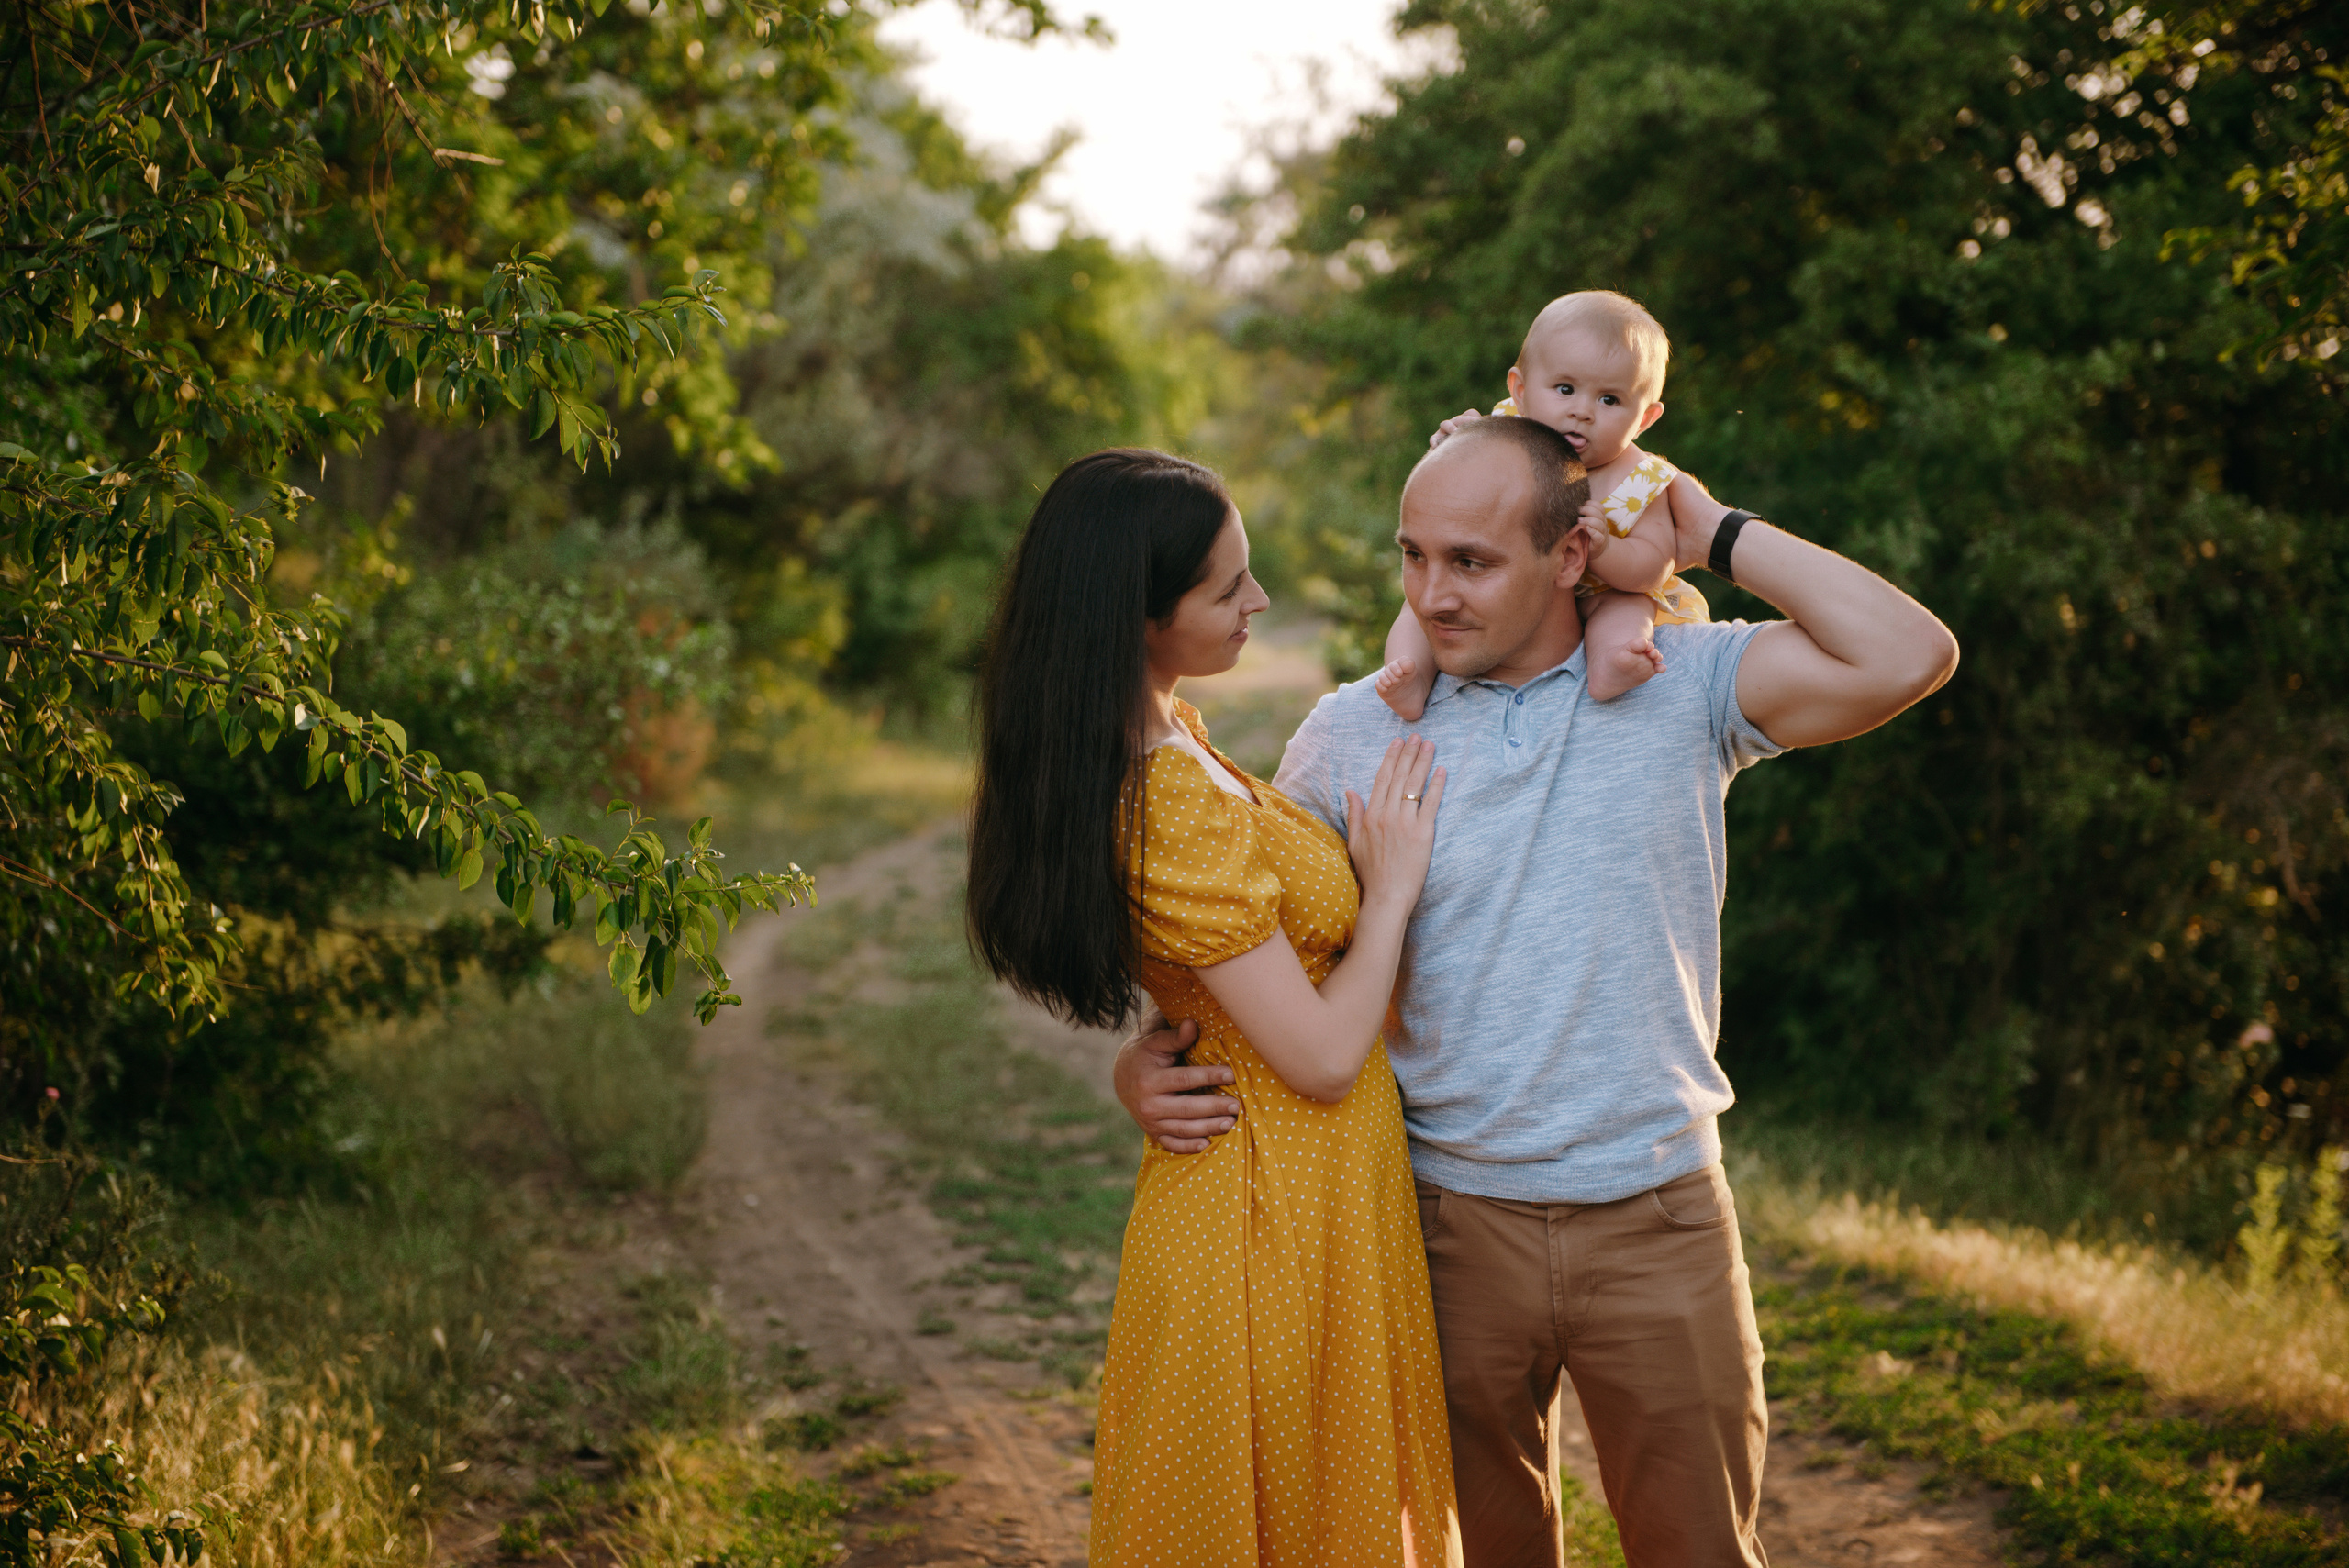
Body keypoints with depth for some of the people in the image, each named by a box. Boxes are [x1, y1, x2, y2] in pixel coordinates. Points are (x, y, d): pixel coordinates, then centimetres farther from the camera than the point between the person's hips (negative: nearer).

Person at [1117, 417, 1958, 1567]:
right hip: (1452, 1223, 1)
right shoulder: (1350, 733, -2)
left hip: (1660, 1222, -1)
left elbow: (1910, 658, -17)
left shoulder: (1684, 686, -4)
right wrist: (1146, 1059, -11)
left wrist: (1722, 539, -11)